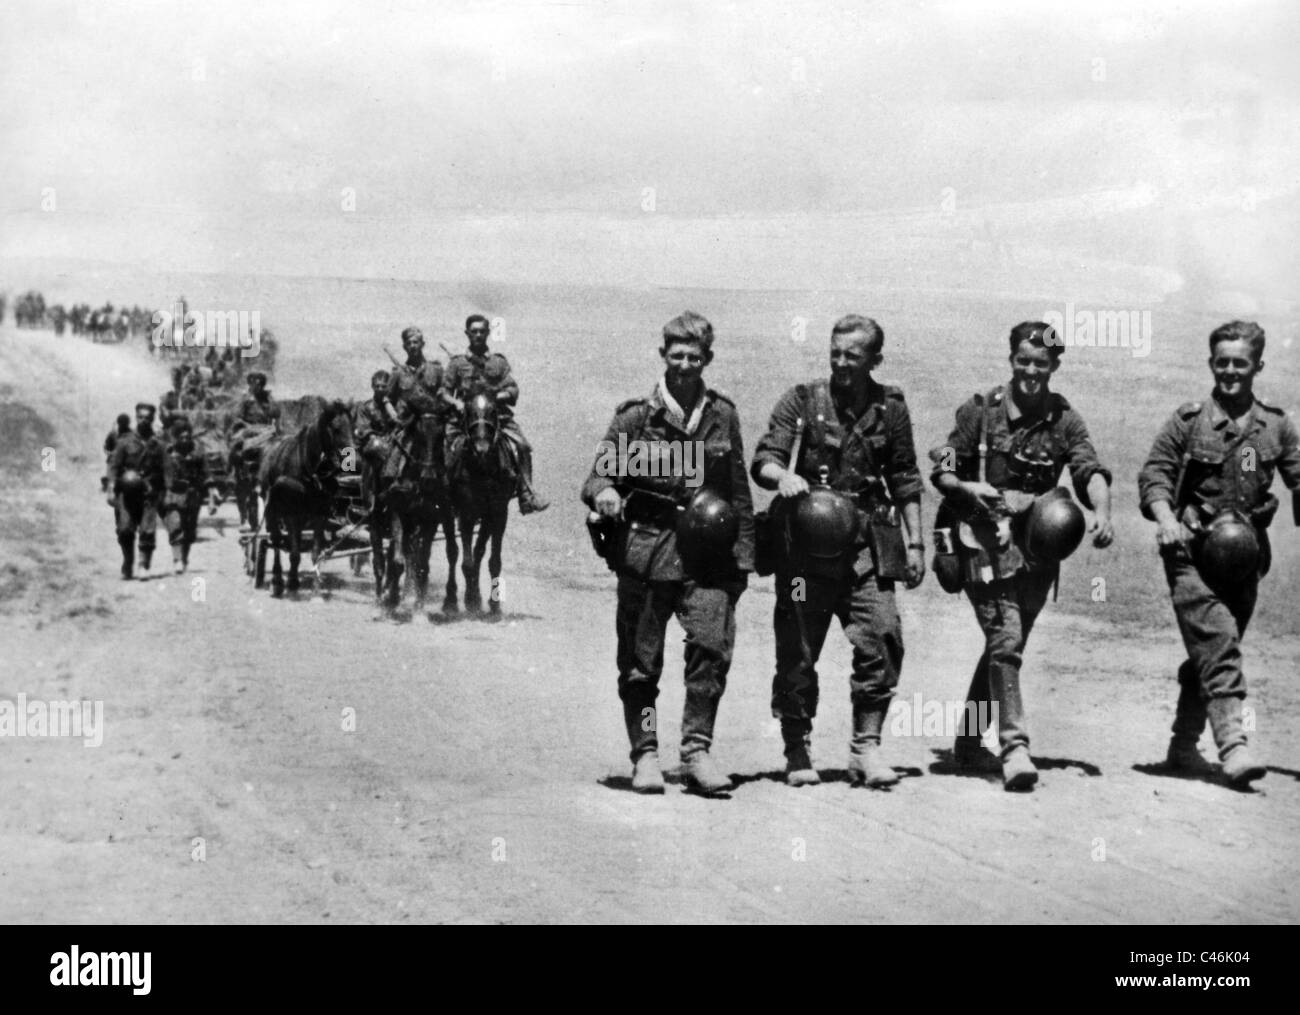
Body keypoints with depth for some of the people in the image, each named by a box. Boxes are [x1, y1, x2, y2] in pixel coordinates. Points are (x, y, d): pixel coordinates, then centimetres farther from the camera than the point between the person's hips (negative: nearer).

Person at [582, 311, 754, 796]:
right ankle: (645, 753, 14)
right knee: (640, 660, 3)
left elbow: (739, 492, 14)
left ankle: (697, 748, -3)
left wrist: (743, 555, 11)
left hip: (707, 555, 1)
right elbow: (598, 477, 2)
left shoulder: (722, 415, 9)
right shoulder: (635, 416, 2)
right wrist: (603, 494, -22)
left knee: (713, 646, -13)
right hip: (644, 551, -1)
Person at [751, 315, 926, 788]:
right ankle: (797, 752, 15)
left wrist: (915, 542, 12)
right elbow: (762, 460, -3)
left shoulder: (890, 407, 9)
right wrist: (783, 476, -26)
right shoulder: (802, 400, 2)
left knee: (881, 640, -10)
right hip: (805, 545, -1)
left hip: (866, 545, 2)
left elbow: (905, 480, 16)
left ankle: (866, 746, 2)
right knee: (797, 650, 1)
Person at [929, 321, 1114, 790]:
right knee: (1006, 640, -16)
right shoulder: (981, 410, -1)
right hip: (987, 540, -3)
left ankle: (969, 742, 28)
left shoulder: (1064, 420, 4)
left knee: (1005, 646, 13)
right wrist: (967, 488, -19)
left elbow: (1090, 470, -11)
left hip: (1038, 546, 4)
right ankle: (1014, 747, -19)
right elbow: (941, 472, 3)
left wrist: (1101, 512, -30)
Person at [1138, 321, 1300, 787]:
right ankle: (1232, 742, -25)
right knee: (1217, 641, -19)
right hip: (1193, 550, -4)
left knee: (1209, 652, 12)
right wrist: (1165, 518, -16)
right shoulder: (1188, 419, 1)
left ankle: (1183, 744, 25)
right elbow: (1153, 474, 0)